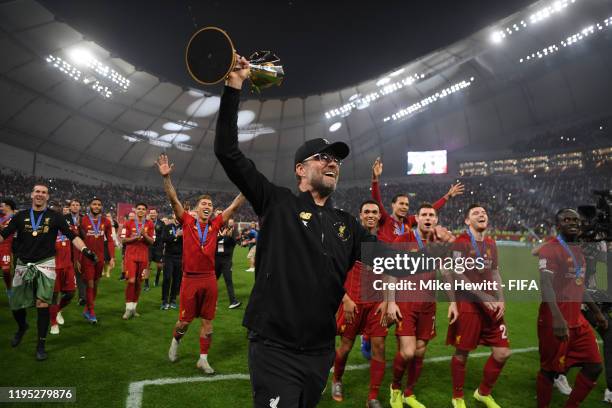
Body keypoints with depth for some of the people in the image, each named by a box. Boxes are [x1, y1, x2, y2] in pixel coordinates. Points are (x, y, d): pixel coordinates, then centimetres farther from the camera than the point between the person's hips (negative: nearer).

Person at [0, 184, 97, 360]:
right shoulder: (21, 216, 5)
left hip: (45, 264, -2)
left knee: (42, 303, -8)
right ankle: (22, 326, 44)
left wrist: (85, 250, -18)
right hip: (23, 265, 3)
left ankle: (41, 345, 4)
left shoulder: (55, 216, 0)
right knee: (15, 304, 10)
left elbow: (72, 236, -4)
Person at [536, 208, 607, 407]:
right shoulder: (550, 249, -14)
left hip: (577, 321, 9)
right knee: (549, 370, 2)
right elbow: (546, 284, -26)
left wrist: (597, 312, 27)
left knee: (594, 366, 9)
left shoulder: (578, 250, 15)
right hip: (555, 322, -8)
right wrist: (557, 317, -37)